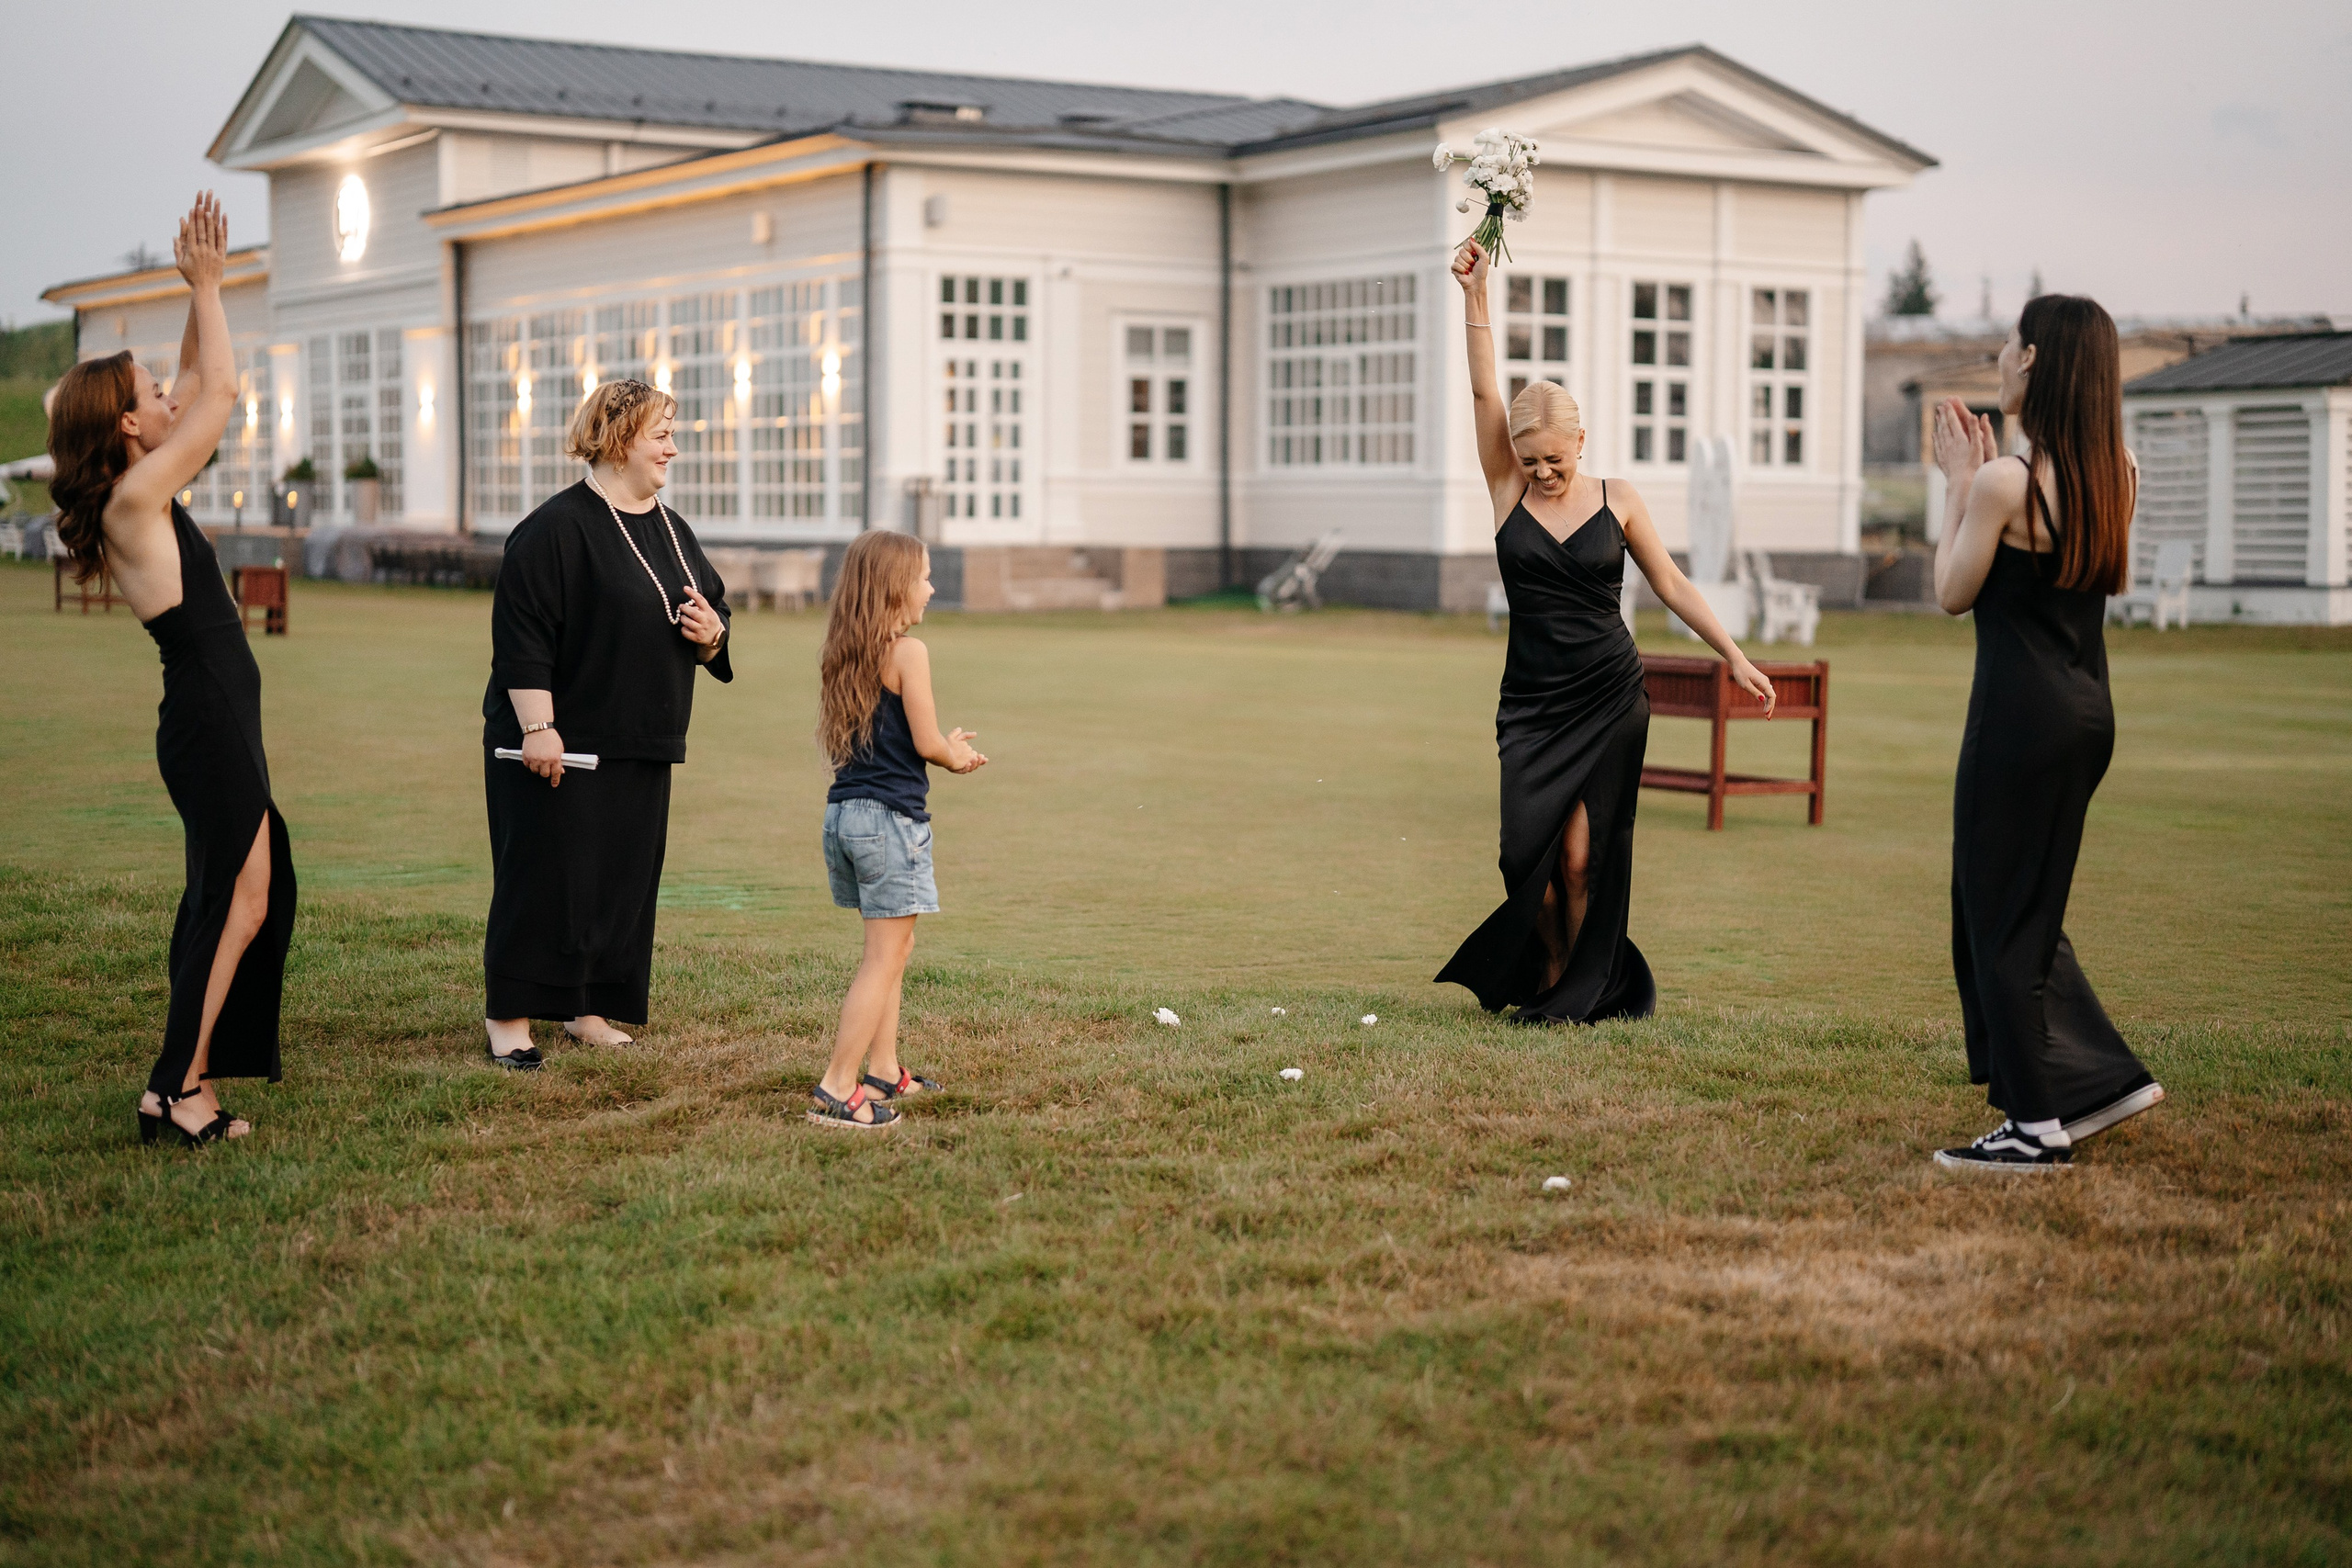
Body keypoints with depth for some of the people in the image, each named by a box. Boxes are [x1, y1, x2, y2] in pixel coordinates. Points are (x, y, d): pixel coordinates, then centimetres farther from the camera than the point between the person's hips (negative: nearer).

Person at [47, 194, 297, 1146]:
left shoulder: (146, 492, 12)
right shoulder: (134, 497, -14)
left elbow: (199, 387, 21)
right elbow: (218, 394, -13)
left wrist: (201, 290, 16)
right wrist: (205, 287, -4)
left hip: (216, 720, 10)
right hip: (209, 719, -10)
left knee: (251, 892, 13)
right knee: (238, 899, -6)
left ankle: (191, 1077, 16)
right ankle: (176, 1088, -3)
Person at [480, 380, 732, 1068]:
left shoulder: (671, 530, 12)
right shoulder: (557, 528, -13)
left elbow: (712, 607, 21)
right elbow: (521, 636, -18)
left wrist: (709, 632, -3)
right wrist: (537, 728, -22)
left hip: (641, 745, 8)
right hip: (561, 742, -7)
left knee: (625, 878, 9)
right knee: (547, 878, -4)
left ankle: (586, 1010, 21)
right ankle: (509, 1017, 6)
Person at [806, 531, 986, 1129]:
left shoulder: (843, 654, 11)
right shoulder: (908, 652, -13)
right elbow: (925, 743, -13)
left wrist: (944, 747, 17)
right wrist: (955, 756, 8)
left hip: (843, 812, 8)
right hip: (891, 816, -8)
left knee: (894, 945, 20)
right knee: (884, 956, -4)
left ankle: (884, 1068, 26)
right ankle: (836, 1089, -8)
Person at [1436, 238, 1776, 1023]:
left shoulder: (1618, 500, 1)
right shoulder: (1507, 491, 2)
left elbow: (1674, 586, 8)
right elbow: (1483, 392, -7)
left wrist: (1735, 657, 3)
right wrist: (1475, 294, -15)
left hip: (1609, 699, -1)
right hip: (1531, 701, 1)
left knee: (1583, 855, -4)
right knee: (1530, 850, -6)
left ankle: (1579, 989, 11)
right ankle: (1548, 969, 19)